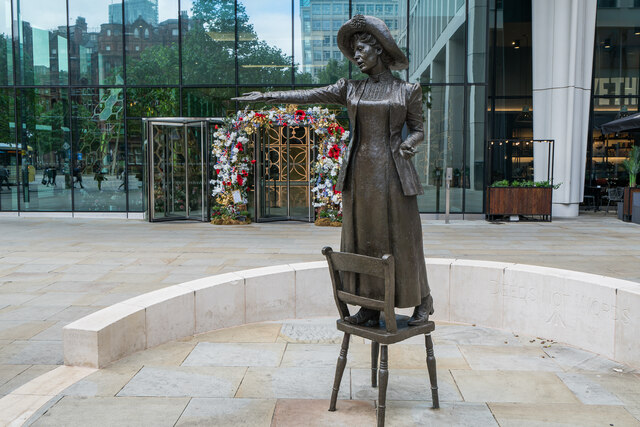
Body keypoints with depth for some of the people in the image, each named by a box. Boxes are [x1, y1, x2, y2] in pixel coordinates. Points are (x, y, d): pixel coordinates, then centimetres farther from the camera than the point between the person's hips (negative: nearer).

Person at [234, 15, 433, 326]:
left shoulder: (408, 91, 5)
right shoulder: (350, 89, 10)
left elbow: (417, 129, 9)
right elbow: (310, 96, 3)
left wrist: (408, 143, -14)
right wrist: (268, 96, -6)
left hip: (393, 174, -3)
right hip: (359, 175, 3)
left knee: (402, 239, 1)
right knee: (362, 241, 6)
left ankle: (422, 302, 19)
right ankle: (370, 306, 18)